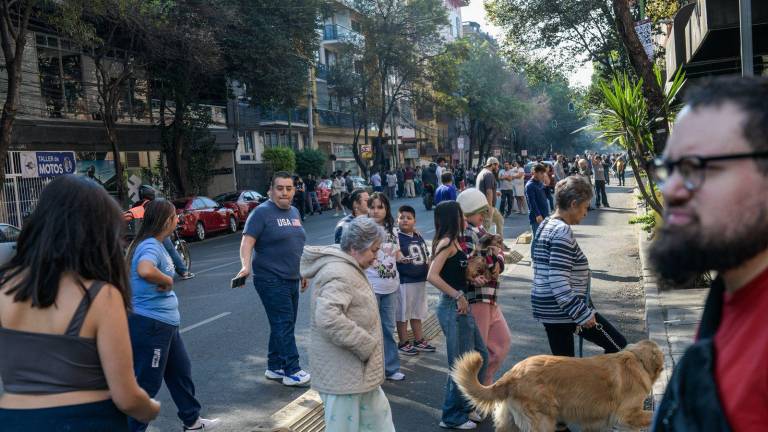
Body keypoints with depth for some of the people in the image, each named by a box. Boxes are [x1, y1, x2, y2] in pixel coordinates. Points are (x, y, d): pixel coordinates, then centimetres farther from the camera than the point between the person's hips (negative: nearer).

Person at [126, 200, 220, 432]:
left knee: (181, 370, 21)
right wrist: (167, 280, -26)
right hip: (150, 325, -11)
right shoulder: (150, 246, -22)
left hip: (165, 324, 11)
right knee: (147, 382, 1)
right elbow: (145, 270, -44)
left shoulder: (155, 244, 9)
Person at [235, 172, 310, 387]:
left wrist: (303, 272, 21)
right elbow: (247, 241, -18)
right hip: (271, 280, -8)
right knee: (284, 324, -7)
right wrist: (246, 265, -34)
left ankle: (274, 367, 24)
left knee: (284, 325, 13)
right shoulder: (262, 212, -10)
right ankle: (292, 372, -1)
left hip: (291, 279, 8)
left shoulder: (294, 212, 14)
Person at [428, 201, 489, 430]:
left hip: (461, 307, 10)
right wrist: (458, 296, -21)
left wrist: (472, 278, -2)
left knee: (481, 356, 18)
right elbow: (432, 276, -26)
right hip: (453, 307, -10)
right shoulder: (446, 243, -15)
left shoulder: (455, 242, 12)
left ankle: (465, 406, 31)